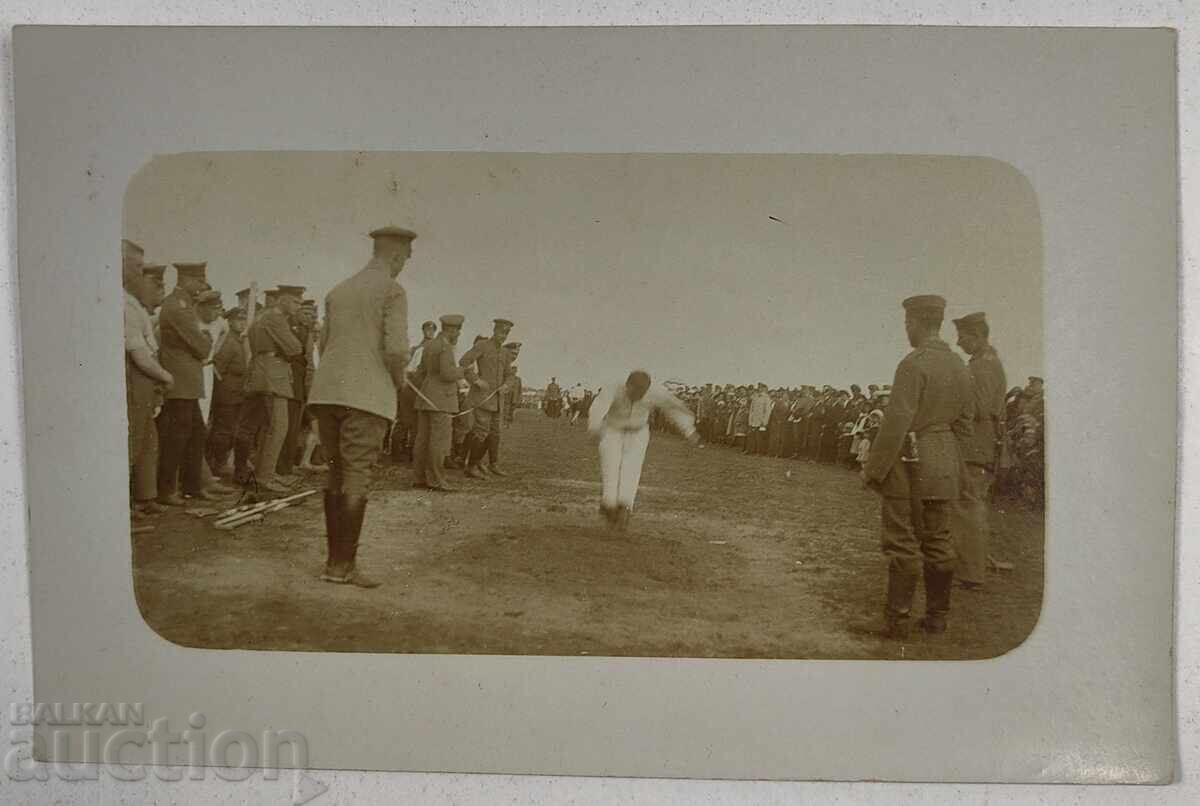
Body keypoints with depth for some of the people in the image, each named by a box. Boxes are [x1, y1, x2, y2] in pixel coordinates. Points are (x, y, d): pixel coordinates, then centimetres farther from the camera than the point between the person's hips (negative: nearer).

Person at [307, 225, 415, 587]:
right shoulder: (392, 291, -4)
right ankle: (343, 565, -3)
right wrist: (398, 379, 5)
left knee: (336, 474, 13)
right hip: (366, 394, -7)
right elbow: (396, 350, -13)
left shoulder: (338, 290, 17)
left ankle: (334, 557, 17)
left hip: (327, 391, 7)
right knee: (356, 479, -4)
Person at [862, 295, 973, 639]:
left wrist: (873, 469, -14)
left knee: (903, 543, -2)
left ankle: (897, 621, 3)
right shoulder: (959, 366, 8)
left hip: (910, 463, -7)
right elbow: (965, 420, 14)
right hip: (946, 465, 8)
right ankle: (937, 617, 21)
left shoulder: (913, 363, -17)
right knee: (938, 540, 13)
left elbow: (896, 422, -20)